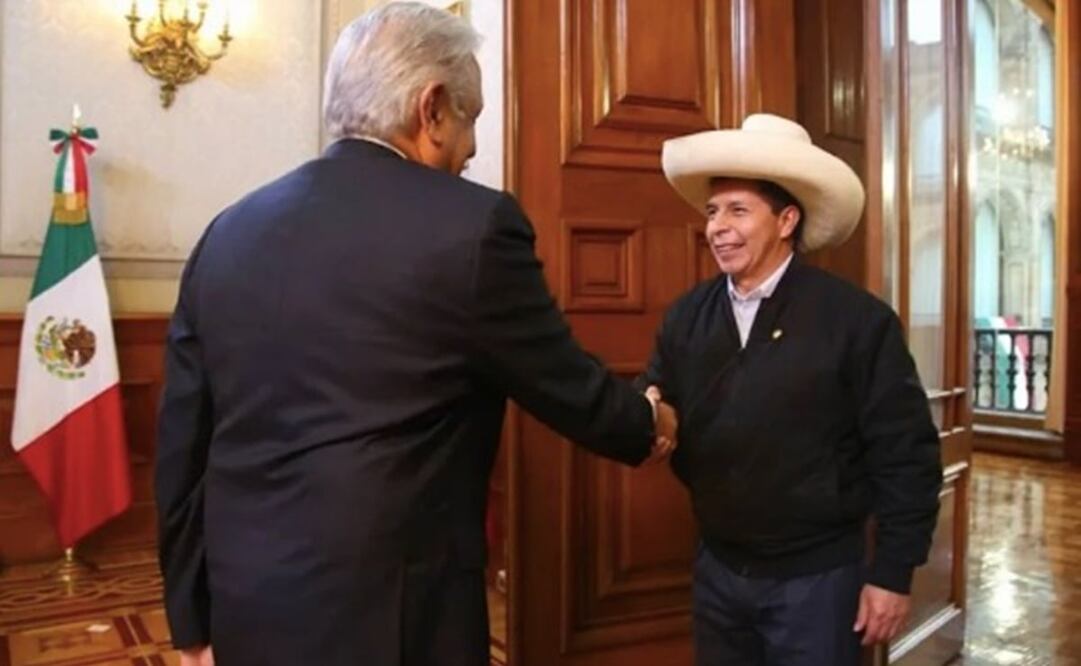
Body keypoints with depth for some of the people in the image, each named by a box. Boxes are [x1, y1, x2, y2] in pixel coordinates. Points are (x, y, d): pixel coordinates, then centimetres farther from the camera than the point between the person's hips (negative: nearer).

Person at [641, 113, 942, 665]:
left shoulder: (857, 319, -13)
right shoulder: (686, 316, 0)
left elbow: (905, 454, -11)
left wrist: (892, 574, -10)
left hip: (816, 578, -4)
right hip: (717, 570, 5)